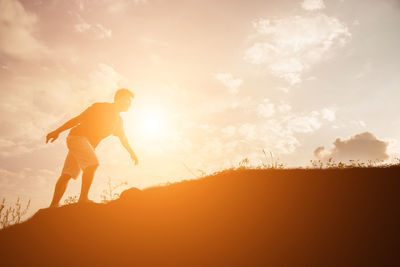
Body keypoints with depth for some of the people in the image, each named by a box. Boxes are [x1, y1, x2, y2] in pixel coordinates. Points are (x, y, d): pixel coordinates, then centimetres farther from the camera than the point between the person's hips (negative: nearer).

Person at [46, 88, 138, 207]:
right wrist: (57, 131, -10)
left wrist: (132, 152, 32)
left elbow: (123, 137, 30)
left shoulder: (118, 120, 14)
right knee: (92, 164, -27)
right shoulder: (100, 107, -8)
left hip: (88, 144, 7)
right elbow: (77, 119, -9)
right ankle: (83, 198, -28)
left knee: (67, 175, 5)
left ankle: (53, 205, 5)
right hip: (77, 136, -7)